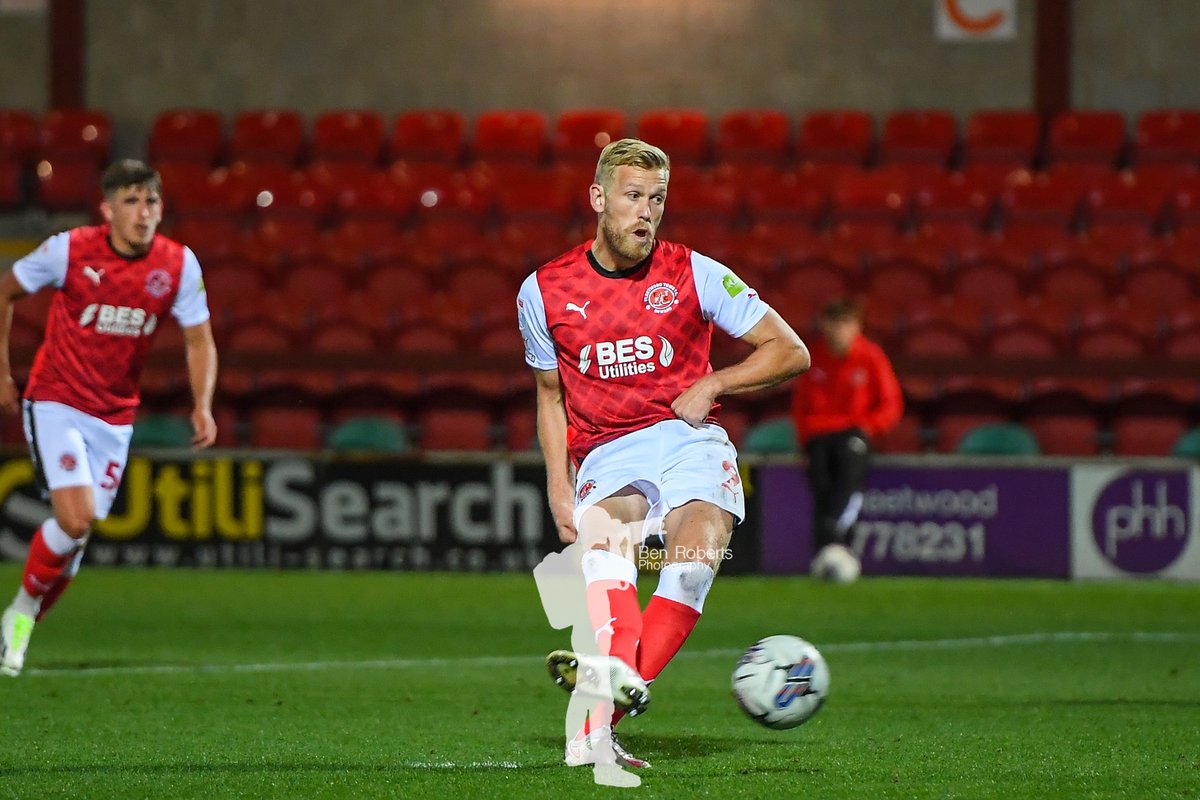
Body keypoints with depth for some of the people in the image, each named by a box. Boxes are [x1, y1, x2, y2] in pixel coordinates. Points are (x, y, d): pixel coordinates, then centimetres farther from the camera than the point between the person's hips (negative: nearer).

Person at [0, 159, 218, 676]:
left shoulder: (178, 265, -7)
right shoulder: (70, 250, -14)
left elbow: (199, 341, 2)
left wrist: (203, 406, -15)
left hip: (115, 415, 4)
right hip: (55, 404, -4)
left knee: (76, 536, 4)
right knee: (76, 520, -20)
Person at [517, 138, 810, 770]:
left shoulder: (694, 274, 2)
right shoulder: (543, 291, 7)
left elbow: (791, 352, 7)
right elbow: (550, 397, 20)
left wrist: (711, 385, -6)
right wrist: (559, 492, 7)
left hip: (690, 441, -1)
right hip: (605, 457, 1)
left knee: (695, 559, -32)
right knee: (605, 535, -34)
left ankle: (596, 719, -43)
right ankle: (616, 681, -58)